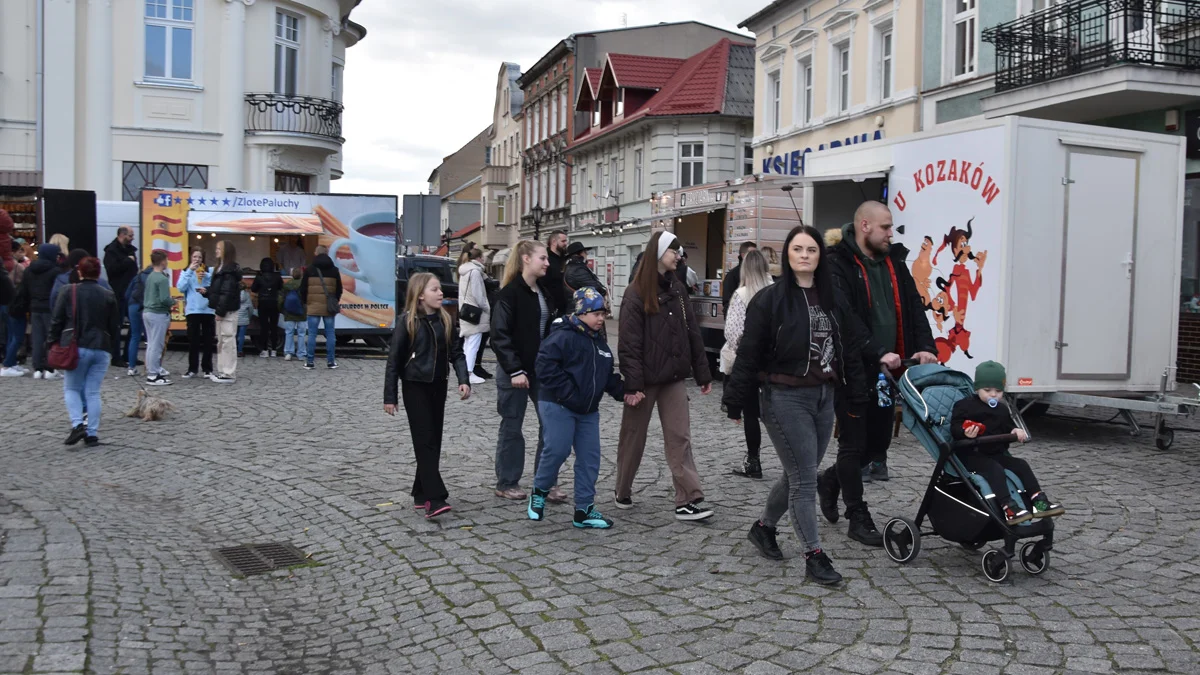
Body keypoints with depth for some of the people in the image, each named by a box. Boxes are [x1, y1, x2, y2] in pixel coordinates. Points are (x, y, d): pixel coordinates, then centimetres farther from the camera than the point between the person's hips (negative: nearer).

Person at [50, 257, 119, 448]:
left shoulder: (69, 292, -2)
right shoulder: (108, 295, 5)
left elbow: (57, 321, -1)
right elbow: (115, 326, 9)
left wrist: (54, 342, 10)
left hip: (77, 348, -2)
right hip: (102, 349, 2)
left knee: (72, 388, 12)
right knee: (93, 392, 7)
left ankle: (77, 425, -8)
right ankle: (92, 434, 4)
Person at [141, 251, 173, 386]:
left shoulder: (149, 277, 10)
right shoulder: (162, 279, -16)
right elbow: (164, 299, -23)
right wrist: (173, 302, -3)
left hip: (147, 312, 9)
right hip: (158, 314, -9)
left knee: (151, 344, 15)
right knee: (156, 345, -3)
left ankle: (151, 372, 23)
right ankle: (154, 375, 0)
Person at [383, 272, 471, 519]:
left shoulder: (445, 320, 3)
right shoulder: (407, 321, -9)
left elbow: (457, 352, 4)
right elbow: (394, 359, -7)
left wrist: (463, 380, -13)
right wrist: (390, 396, -8)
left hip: (438, 386, 5)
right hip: (415, 386, -5)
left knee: (434, 440, 8)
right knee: (425, 441, -8)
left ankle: (421, 494, 19)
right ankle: (435, 498, -13)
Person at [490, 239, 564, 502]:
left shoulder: (545, 290, 11)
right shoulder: (510, 293, -12)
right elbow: (500, 335, -16)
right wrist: (515, 370, -20)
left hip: (542, 369, 7)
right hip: (515, 370, -7)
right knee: (512, 427, 5)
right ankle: (506, 484, 18)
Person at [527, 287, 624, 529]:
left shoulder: (599, 342, 14)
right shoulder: (563, 337, -13)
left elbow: (608, 376, 21)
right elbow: (547, 367, -21)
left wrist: (622, 392, 5)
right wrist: (568, 393, -22)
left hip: (588, 410, 8)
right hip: (558, 406, -8)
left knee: (590, 457, 5)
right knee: (558, 450, -12)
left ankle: (584, 509, 13)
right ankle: (539, 492, 16)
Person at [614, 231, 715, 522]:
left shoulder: (677, 289, 8)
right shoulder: (636, 294, -10)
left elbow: (692, 333, 9)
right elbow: (628, 343, -14)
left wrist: (702, 373, 7)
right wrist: (633, 383, -19)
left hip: (674, 377, 5)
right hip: (645, 379, -5)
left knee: (680, 438, 0)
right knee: (634, 437, 10)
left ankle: (687, 501, -1)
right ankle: (623, 492, 28)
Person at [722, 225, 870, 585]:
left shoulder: (831, 300, 8)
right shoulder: (770, 299, -9)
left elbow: (848, 351, 11)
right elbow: (749, 354, -9)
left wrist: (857, 399, 10)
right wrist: (735, 403, -9)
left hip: (823, 397, 6)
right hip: (785, 399, -6)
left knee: (799, 474, 16)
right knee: (805, 478, -4)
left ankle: (764, 526, 38)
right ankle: (814, 555, 7)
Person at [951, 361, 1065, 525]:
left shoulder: (1002, 410, 19)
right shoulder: (964, 406, -2)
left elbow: (1008, 427, 23)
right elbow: (954, 428, -9)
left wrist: (1016, 431, -1)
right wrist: (965, 432, -32)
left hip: (996, 454, 7)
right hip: (971, 455, -7)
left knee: (1021, 465, -11)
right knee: (994, 468, -32)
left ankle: (1039, 501, -15)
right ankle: (1009, 508, -43)